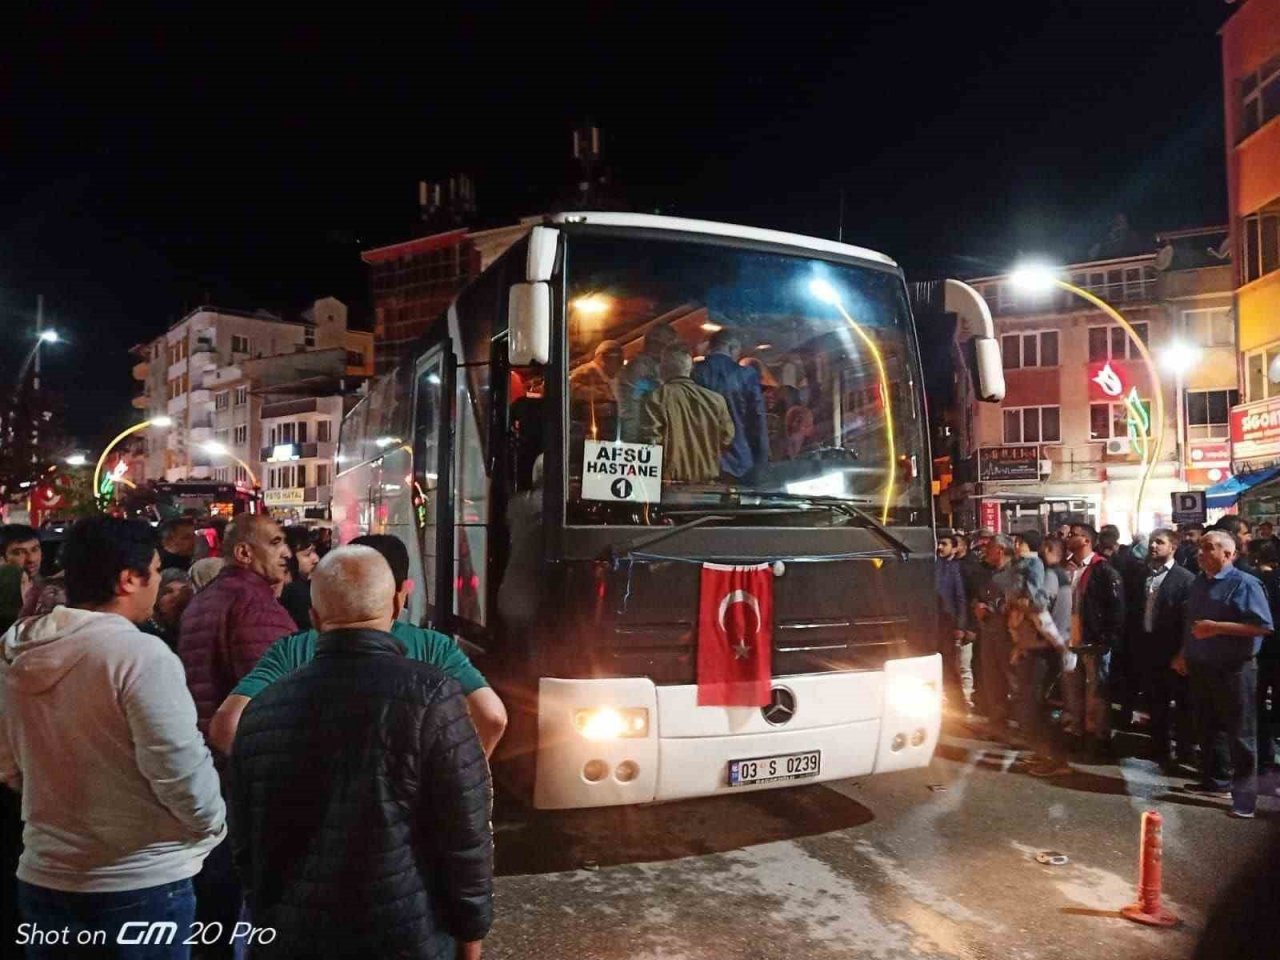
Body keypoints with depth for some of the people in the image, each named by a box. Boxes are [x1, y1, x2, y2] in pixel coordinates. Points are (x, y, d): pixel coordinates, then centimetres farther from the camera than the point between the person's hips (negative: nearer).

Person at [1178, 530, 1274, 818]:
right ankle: (1215, 781, 30)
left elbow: (1263, 626, -21)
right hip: (1201, 667, 7)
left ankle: (1244, 797, 6)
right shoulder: (1199, 583, 10)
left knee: (1240, 734, 0)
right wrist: (1184, 653, 15)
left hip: (1234, 670, -7)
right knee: (1208, 728, 16)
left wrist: (1216, 627, -24)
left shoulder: (1244, 583, -13)